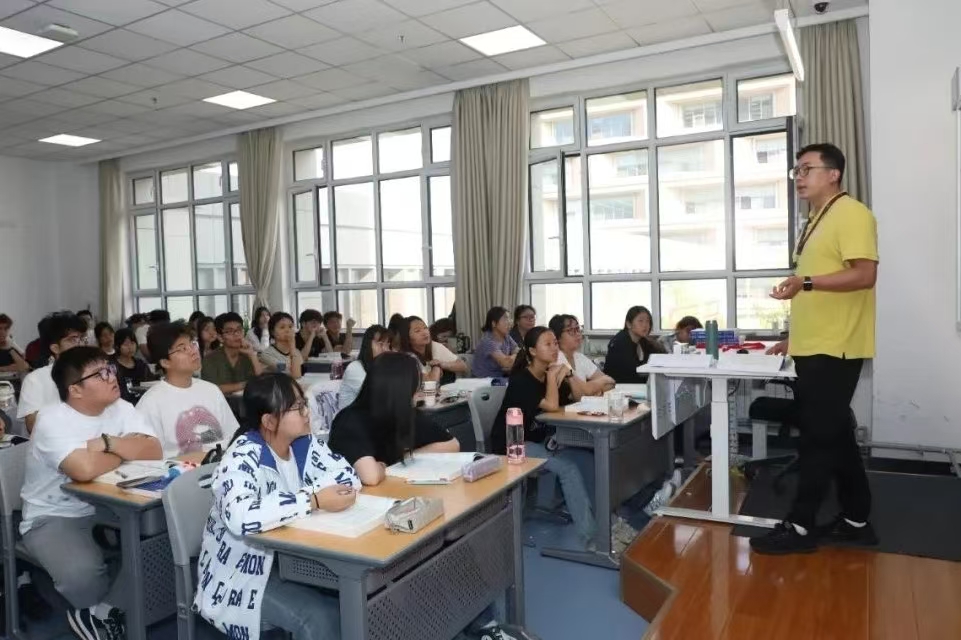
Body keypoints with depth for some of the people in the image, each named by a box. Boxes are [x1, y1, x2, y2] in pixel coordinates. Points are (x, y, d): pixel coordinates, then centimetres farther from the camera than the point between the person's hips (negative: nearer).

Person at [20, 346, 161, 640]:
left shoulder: (120, 408, -1)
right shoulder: (53, 419, -19)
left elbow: (153, 451, -14)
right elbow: (85, 469, -36)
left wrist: (106, 442, -21)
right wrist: (122, 453, -17)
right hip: (53, 516, -5)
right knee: (83, 572, -33)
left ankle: (99, 612, 1)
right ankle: (115, 610, 4)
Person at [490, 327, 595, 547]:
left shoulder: (549, 375, 5)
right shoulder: (521, 380, -18)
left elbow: (576, 398, 10)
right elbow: (552, 406, -26)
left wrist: (567, 375, -8)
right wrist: (552, 374, -16)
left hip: (538, 439, 8)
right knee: (568, 467, -24)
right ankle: (589, 534, -17)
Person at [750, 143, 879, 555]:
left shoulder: (850, 214, -9)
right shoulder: (817, 221, 20)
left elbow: (865, 275, -20)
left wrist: (806, 281, -29)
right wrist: (796, 336, 20)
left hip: (834, 349, -10)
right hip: (815, 348, 10)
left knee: (819, 437, -5)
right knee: (835, 435, 13)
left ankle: (800, 526, 3)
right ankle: (856, 521, 23)